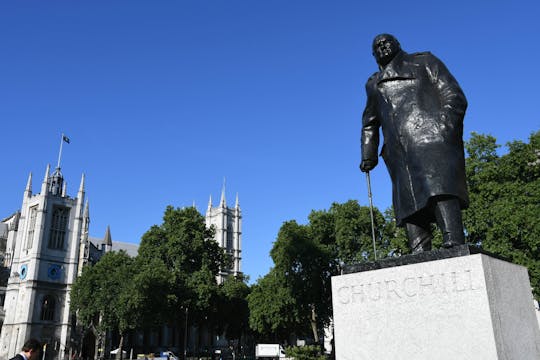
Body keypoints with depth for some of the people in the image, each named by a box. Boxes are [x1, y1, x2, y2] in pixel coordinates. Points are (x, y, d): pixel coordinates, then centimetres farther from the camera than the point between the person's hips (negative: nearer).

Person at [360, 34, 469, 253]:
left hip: (432, 139, -4)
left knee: (440, 191, -25)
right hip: (400, 155, 4)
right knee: (410, 206, -9)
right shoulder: (374, 84, 31)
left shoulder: (424, 62, 21)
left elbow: (454, 96, 10)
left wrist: (447, 128, -8)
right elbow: (370, 124, 34)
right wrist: (368, 155, 19)